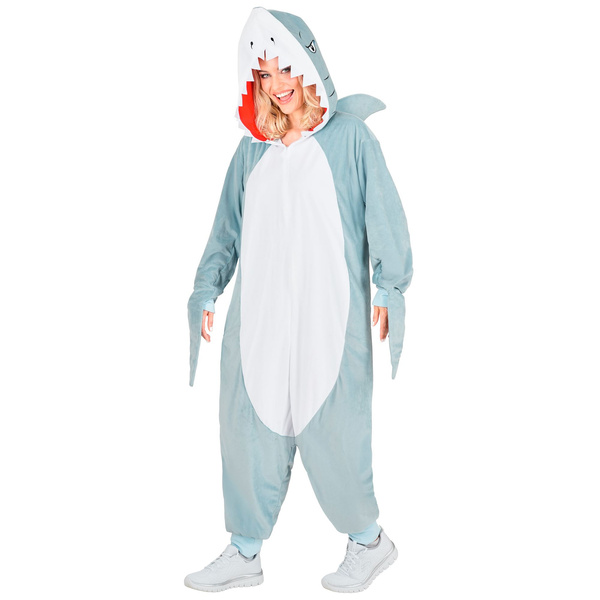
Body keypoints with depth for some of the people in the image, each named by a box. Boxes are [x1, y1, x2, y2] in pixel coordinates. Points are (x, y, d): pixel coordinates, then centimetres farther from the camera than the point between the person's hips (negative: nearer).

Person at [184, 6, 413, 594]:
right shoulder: (251, 149, 15)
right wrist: (206, 291, 14)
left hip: (329, 313, -4)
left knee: (329, 428, -2)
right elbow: (227, 229, 19)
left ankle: (368, 539, 21)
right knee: (248, 424, 5)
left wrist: (388, 289, -11)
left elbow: (384, 215, -2)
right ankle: (245, 552, 20)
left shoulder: (349, 136, 4)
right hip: (257, 313, 5)